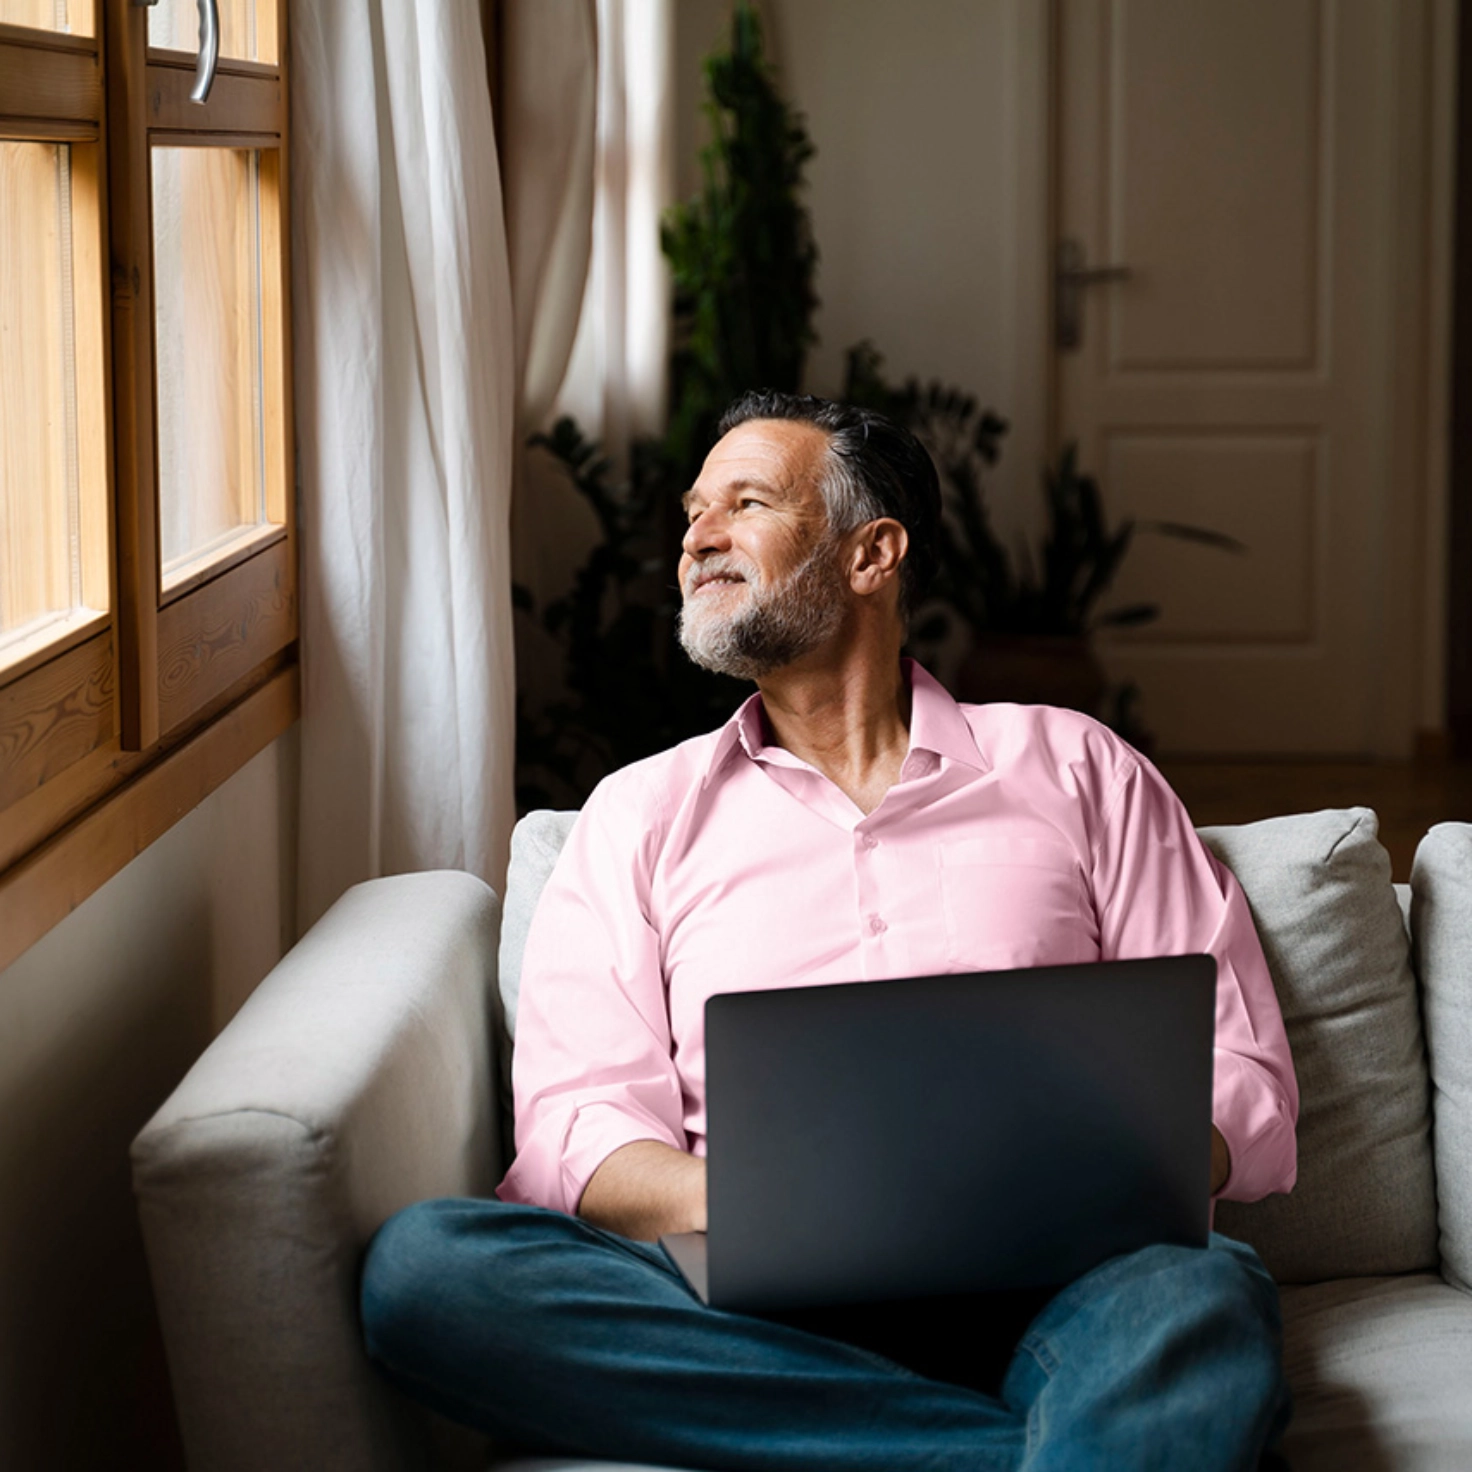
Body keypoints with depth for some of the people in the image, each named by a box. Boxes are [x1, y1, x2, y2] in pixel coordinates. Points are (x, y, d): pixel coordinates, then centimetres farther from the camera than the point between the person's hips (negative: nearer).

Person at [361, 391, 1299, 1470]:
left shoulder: (1075, 769, 19)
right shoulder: (644, 813, 23)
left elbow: (1243, 1085, 11)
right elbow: (576, 1131, 9)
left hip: (1024, 1286, -2)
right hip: (758, 1307, 2)